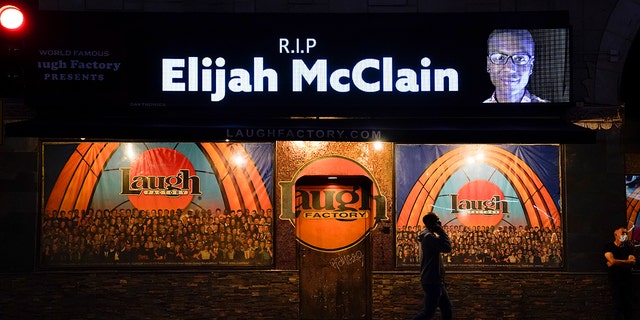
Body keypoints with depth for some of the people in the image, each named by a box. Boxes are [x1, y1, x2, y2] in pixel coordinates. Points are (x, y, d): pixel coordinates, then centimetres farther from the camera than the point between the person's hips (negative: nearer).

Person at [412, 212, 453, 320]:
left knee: (447, 311, 13)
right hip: (432, 282, -11)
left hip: (436, 281, 11)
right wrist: (441, 231, -15)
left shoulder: (429, 235, 16)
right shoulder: (429, 236, -16)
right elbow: (447, 247, -22)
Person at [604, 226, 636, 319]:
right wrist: (628, 261, -4)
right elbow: (612, 261, -15)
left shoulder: (629, 247, 10)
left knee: (629, 304, 1)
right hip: (615, 279, -4)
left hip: (627, 279, 4)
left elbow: (632, 263, -3)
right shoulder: (609, 247, -1)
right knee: (618, 305, -6)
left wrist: (616, 263, -12)